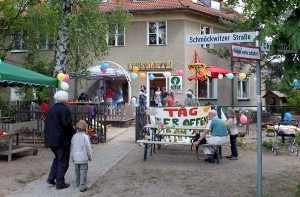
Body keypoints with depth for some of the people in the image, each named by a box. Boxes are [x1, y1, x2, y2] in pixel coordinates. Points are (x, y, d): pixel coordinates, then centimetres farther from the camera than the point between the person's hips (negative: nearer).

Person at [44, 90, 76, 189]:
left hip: (51, 139, 8)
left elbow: (47, 124, 14)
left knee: (57, 158, 25)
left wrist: (47, 135, 20)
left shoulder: (51, 109, 11)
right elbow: (68, 124, -21)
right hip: (61, 139, -8)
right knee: (63, 161, 3)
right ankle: (60, 183, 7)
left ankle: (51, 178, 21)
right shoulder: (64, 109, -16)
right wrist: (73, 132, -5)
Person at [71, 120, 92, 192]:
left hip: (76, 158, 6)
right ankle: (82, 186, -6)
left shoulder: (74, 136, 6)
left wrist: (72, 158, 20)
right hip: (83, 158, -6)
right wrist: (90, 156, 3)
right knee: (83, 172, -3)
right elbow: (88, 148, -10)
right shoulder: (85, 136, -11)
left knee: (77, 171, 20)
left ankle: (78, 183, 33)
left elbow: (72, 148, 11)